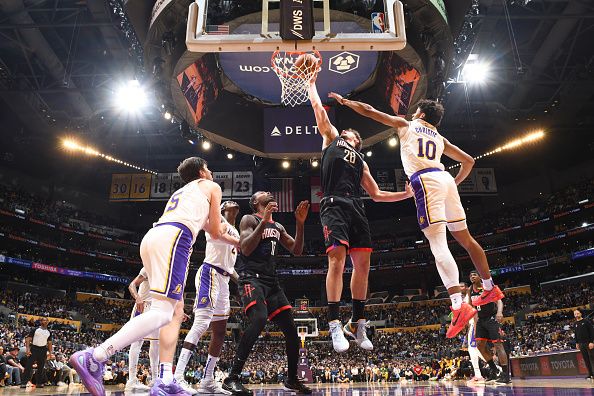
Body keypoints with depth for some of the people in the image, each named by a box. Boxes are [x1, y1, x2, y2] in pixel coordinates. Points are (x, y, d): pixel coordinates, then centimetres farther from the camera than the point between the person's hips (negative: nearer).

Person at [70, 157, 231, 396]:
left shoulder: (181, 191, 38)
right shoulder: (212, 186, 18)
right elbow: (215, 232, 15)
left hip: (152, 237, 9)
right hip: (174, 237, -8)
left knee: (176, 311, 10)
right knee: (162, 312, -16)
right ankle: (93, 359, -26)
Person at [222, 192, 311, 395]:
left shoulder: (278, 227, 20)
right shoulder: (249, 219, -1)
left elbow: (297, 250, 16)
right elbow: (245, 249, -16)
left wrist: (300, 223, 5)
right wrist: (264, 221, -20)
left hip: (272, 280, 8)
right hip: (251, 278, -7)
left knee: (291, 329, 5)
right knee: (259, 319, -32)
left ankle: (292, 379, 25)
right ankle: (232, 378, -23)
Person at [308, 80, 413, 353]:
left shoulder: (361, 162, 31)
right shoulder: (331, 138, 23)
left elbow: (376, 195, 28)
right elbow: (318, 109, 21)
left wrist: (406, 194, 23)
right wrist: (312, 83, 28)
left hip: (356, 208, 5)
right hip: (334, 205, -5)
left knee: (362, 263, -1)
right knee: (337, 259, -18)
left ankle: (357, 324, 9)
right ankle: (335, 324, -18)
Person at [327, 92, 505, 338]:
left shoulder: (405, 124, 18)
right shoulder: (440, 138, 30)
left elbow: (369, 111, 19)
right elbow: (468, 161, 28)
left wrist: (344, 101, 31)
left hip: (425, 181, -6)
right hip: (445, 179, 6)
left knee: (438, 244, -15)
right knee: (464, 237, 18)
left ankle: (459, 305, -25)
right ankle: (490, 288, 30)